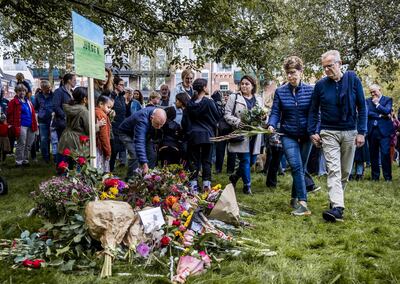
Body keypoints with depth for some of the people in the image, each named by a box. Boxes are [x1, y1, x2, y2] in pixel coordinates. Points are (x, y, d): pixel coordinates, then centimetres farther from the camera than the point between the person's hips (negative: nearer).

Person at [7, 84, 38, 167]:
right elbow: (10, 115, -6)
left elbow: (33, 114, 21)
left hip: (30, 126, 7)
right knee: (21, 144, -4)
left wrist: (34, 125, 12)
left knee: (28, 145, 12)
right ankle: (18, 162, 4)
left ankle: (25, 160, 22)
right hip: (21, 126, -7)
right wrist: (13, 125, -13)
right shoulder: (14, 102, -1)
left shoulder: (28, 102, 19)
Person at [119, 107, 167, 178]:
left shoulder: (157, 112, -21)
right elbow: (139, 143, -53)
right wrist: (144, 163, -60)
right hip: (126, 133, -8)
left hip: (140, 132, 8)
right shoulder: (142, 121, -45)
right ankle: (131, 178, -10)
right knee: (135, 155, -24)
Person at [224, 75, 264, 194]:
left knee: (252, 160, 8)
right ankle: (247, 185, 10)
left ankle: (235, 176, 31)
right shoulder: (234, 97, 3)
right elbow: (227, 115, -3)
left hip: (254, 135, 5)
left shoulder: (258, 99, 16)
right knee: (245, 160, -4)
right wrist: (238, 122, -19)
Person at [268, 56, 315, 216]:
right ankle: (302, 202, -17)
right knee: (296, 166, -16)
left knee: (301, 168, 11)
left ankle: (295, 199, 27)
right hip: (288, 135, -1)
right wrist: (271, 125, -23)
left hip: (305, 136, 1)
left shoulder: (310, 90, -2)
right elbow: (275, 112, -3)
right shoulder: (280, 92, -1)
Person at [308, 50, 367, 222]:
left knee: (345, 171, 10)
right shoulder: (321, 85, -1)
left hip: (350, 133, 1)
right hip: (329, 133, -1)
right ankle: (337, 207, -17)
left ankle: (336, 199, 27)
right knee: (333, 170, -11)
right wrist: (312, 132, -1)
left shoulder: (353, 79, -3)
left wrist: (361, 132, -6)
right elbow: (314, 110, 7)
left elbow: (361, 107, -1)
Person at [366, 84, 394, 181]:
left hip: (384, 130, -3)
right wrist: (380, 115, -9)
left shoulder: (388, 100, 6)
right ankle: (375, 176, 15)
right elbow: (367, 112, -3)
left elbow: (387, 111, -10)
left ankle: (387, 177, 0)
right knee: (373, 155, 7)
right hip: (372, 130, 3)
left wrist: (377, 103, -6)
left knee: (385, 153, -8)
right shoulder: (368, 101, 12)